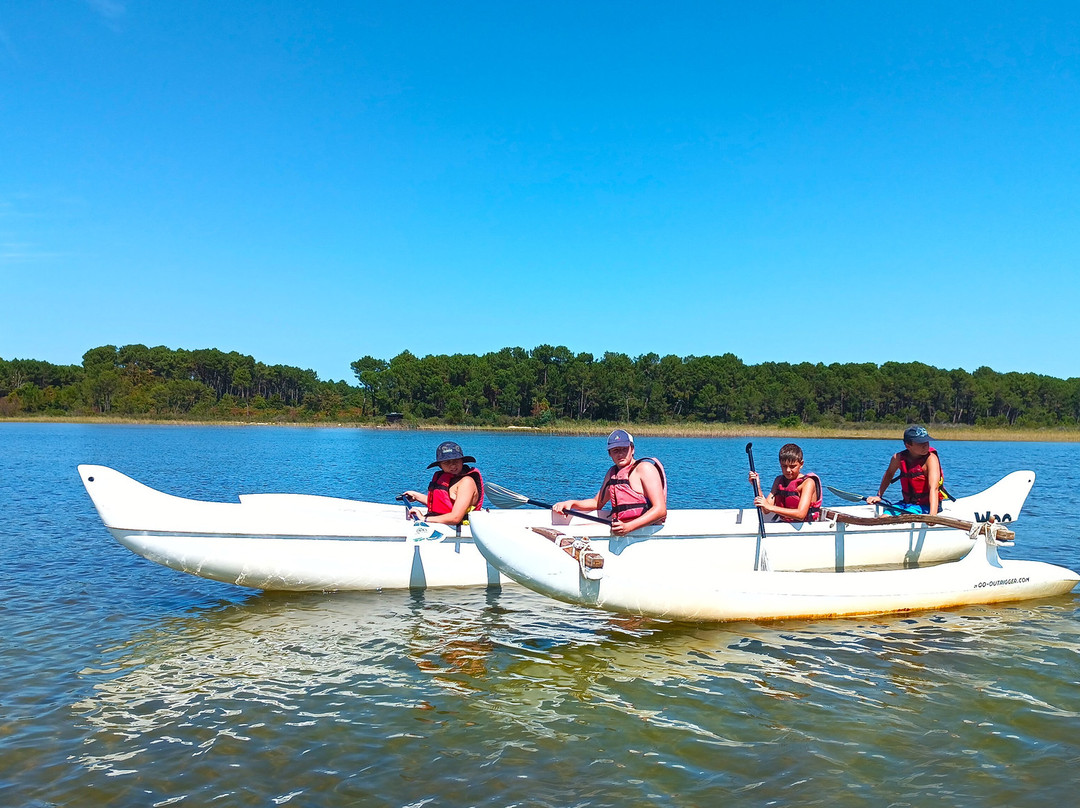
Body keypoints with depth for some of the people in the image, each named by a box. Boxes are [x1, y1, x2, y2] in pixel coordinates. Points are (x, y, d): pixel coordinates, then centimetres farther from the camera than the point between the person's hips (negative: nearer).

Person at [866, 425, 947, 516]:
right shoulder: (898, 458, -6)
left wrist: (932, 515, -45)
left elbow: (934, 488, -32)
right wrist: (879, 496, 19)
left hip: (926, 506, -5)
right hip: (906, 503, 5)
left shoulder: (931, 458, -20)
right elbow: (889, 474, 19)